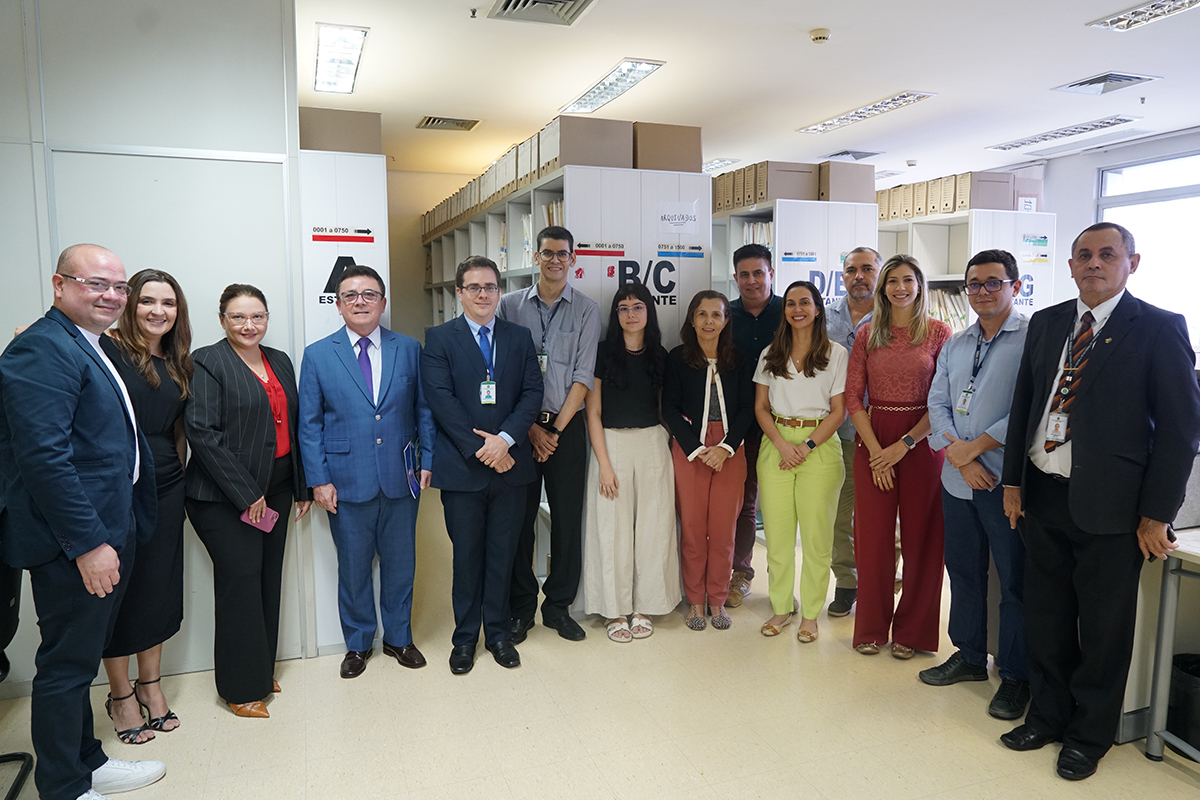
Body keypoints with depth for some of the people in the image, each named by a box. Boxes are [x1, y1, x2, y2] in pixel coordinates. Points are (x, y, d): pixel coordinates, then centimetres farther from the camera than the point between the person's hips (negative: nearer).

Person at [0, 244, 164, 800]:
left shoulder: (93, 347, 15)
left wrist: (114, 533, 17)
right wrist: (88, 543, -24)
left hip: (106, 533, 10)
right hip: (75, 541, -10)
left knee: (80, 658, 21)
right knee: (67, 664, 5)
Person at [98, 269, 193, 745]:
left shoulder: (176, 363, 11)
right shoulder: (107, 351, -8)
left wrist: (179, 478, 10)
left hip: (166, 491, 6)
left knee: (160, 589, 14)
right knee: (121, 590, 7)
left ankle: (151, 685, 30)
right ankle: (121, 695, 25)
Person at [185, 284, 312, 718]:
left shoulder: (280, 361, 12)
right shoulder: (207, 363, -8)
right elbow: (202, 432, -16)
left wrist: (302, 486, 12)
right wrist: (246, 494, -16)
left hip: (275, 488, 6)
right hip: (225, 497, -6)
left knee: (268, 580, 12)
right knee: (241, 582, -1)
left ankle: (262, 668, 28)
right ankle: (242, 687, 14)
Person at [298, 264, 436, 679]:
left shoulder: (409, 349, 4)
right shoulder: (318, 355, 1)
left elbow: (424, 409, 7)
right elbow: (310, 424, 1)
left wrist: (428, 460, 0)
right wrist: (319, 480, -5)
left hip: (400, 478, 1)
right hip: (347, 483, -1)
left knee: (400, 564, 13)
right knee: (353, 568, 11)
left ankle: (398, 637, 32)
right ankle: (358, 644, 31)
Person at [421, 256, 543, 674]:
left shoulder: (520, 338, 9)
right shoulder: (439, 338, 0)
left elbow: (532, 392, 0)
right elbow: (441, 399, -9)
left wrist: (504, 439, -14)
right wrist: (479, 448, -15)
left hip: (510, 464, 2)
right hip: (462, 467, -2)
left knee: (502, 553, 12)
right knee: (467, 555, 9)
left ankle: (499, 632, 27)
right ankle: (465, 637, 24)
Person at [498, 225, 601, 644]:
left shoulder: (586, 309, 5)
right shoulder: (511, 305, 5)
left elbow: (584, 376, -1)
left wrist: (556, 429, -7)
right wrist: (531, 428, -6)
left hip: (567, 426, 0)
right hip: (520, 425, 0)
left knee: (567, 519, 4)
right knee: (519, 518, 4)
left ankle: (558, 606, 19)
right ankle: (521, 608, 18)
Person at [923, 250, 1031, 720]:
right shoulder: (954, 345, 15)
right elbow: (937, 404, 8)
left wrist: (975, 447, -13)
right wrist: (958, 454, -8)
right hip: (958, 479, 6)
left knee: (1015, 580, 3)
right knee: (963, 571, 16)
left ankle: (1015, 676, 18)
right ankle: (969, 656, 32)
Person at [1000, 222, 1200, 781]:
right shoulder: (1046, 323, 8)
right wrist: (1014, 481, 8)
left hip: (1108, 506, -4)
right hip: (1043, 498, 5)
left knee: (1103, 630, 10)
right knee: (1046, 620, 16)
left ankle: (1089, 737, 29)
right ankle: (1047, 716, 35)